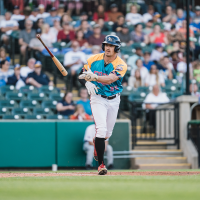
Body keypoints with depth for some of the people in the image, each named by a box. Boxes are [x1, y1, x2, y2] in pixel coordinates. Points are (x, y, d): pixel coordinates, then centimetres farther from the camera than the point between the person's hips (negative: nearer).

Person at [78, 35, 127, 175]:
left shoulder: (121, 65, -14)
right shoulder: (94, 59, -6)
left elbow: (110, 79, -31)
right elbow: (82, 75, 5)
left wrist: (93, 77, -47)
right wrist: (87, 84, -16)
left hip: (114, 100, 1)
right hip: (98, 99, -1)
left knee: (107, 133, 12)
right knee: (101, 128, -19)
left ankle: (97, 143, 49)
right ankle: (101, 163, -15)